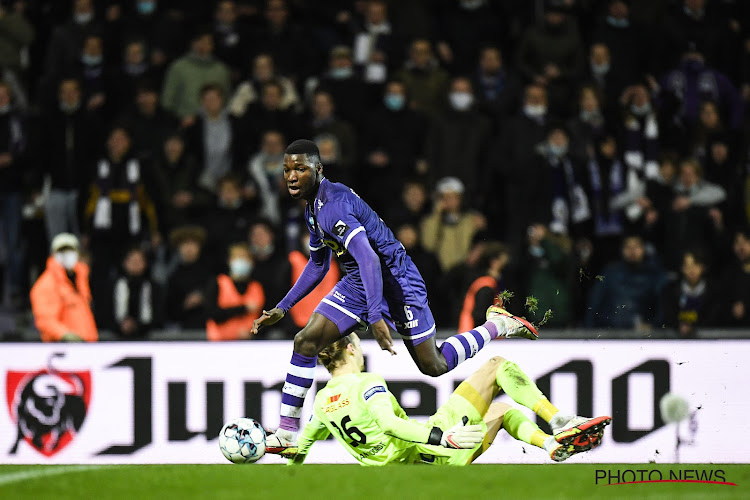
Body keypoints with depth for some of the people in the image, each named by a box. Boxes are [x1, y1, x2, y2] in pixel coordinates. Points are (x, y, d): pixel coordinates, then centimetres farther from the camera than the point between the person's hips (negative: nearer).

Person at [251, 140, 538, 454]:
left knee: (434, 366, 1)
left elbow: (369, 259, -36)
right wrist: (281, 309, 17)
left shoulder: (334, 204, -26)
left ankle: (498, 326, 22)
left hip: (395, 281, -9)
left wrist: (376, 316, -43)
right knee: (305, 342, -6)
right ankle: (287, 434, -2)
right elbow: (318, 266, 21)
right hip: (356, 285, 9)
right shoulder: (312, 208, 6)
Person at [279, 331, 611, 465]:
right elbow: (388, 424, -31)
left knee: (503, 412, 28)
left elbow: (301, 447, 17)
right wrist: (441, 436, -39)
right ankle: (561, 422, -1)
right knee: (498, 366, 2)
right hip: (428, 447, -8)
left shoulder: (322, 403, 7)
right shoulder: (367, 384, -15)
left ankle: (554, 444, 5)